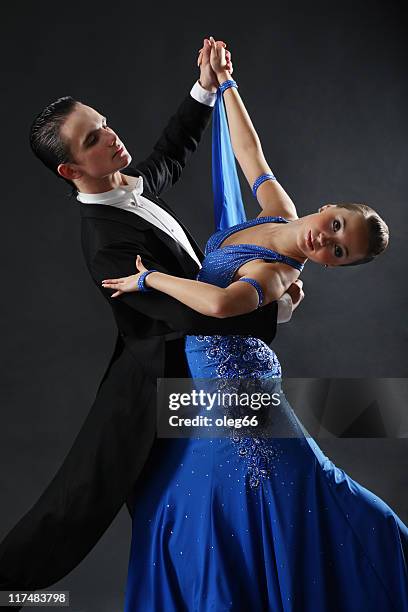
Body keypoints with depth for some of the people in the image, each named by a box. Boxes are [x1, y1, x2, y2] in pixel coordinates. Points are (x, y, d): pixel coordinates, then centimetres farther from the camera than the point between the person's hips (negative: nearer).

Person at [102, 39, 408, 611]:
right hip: (206, 376, 9)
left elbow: (220, 302, -44)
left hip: (226, 383, -9)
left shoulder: (277, 273, -23)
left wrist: (149, 278, -29)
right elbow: (249, 150, 14)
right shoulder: (280, 209, 1)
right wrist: (224, 82, 18)